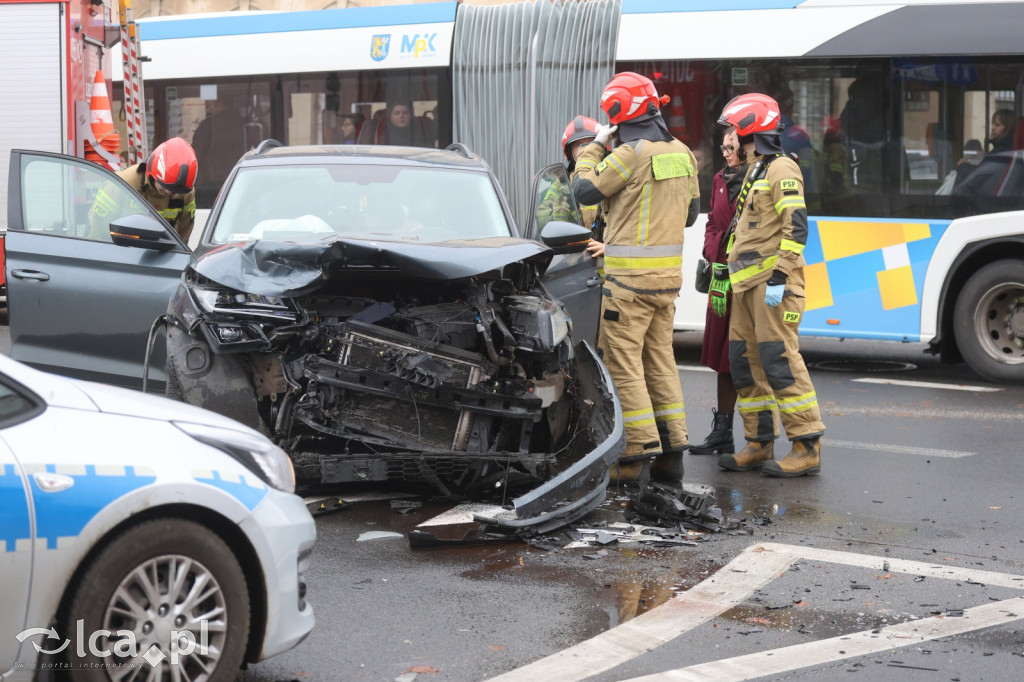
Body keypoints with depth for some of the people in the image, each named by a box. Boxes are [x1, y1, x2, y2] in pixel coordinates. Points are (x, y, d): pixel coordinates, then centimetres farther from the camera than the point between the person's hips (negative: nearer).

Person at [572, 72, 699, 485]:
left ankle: (637, 454, -4)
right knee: (659, 358, 13)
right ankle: (671, 450, 16)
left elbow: (583, 192, -5)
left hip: (631, 275, -8)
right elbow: (691, 212, 19)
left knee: (623, 361, -2)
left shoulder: (630, 154, -14)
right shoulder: (681, 153, 10)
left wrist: (595, 146, 6)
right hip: (669, 272, 8)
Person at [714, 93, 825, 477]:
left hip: (772, 281, -10)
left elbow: (796, 227, -17)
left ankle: (807, 448, -9)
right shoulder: (754, 173, 21)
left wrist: (780, 277, -23)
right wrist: (734, 270, 25)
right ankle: (760, 444, 15)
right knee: (746, 362, 8)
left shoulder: (782, 170, -9)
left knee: (779, 360, -12)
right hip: (746, 283, 10)